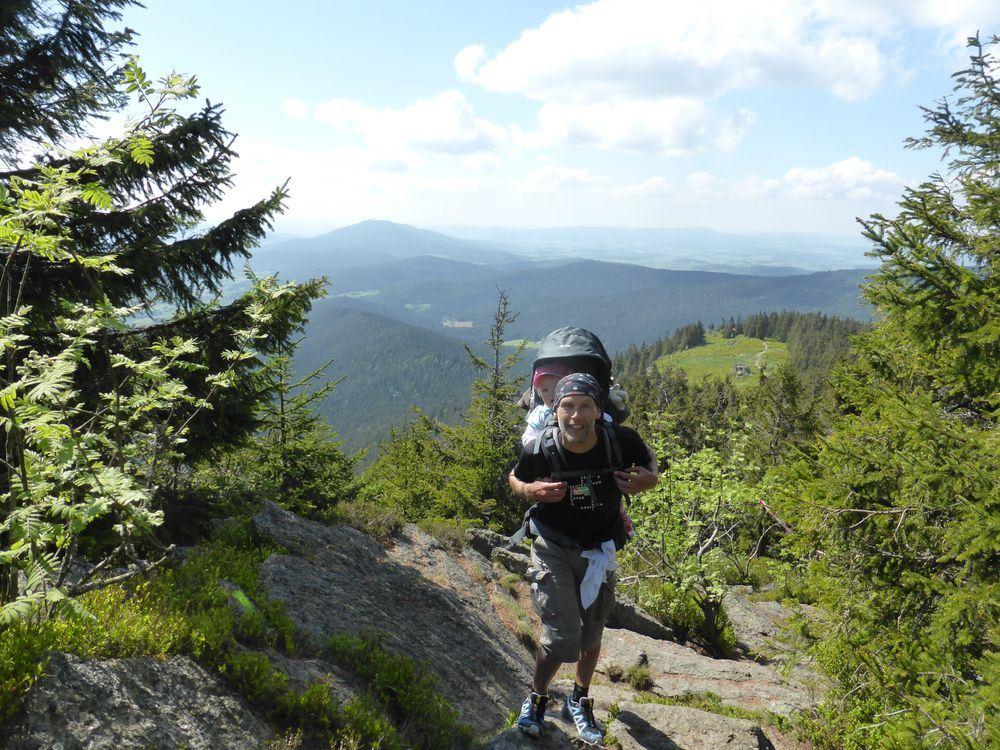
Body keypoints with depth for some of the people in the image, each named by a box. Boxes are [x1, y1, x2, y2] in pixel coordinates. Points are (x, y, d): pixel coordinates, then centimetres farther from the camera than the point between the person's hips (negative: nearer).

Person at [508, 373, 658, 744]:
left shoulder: (622, 442, -23)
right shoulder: (539, 451, -24)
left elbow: (649, 467, 0)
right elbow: (515, 478, -1)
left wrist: (647, 480, -23)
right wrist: (532, 491, -23)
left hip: (598, 550, 3)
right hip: (553, 549, -2)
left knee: (591, 634, 17)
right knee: (562, 634, -12)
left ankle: (579, 702, 44)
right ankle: (536, 698, 19)